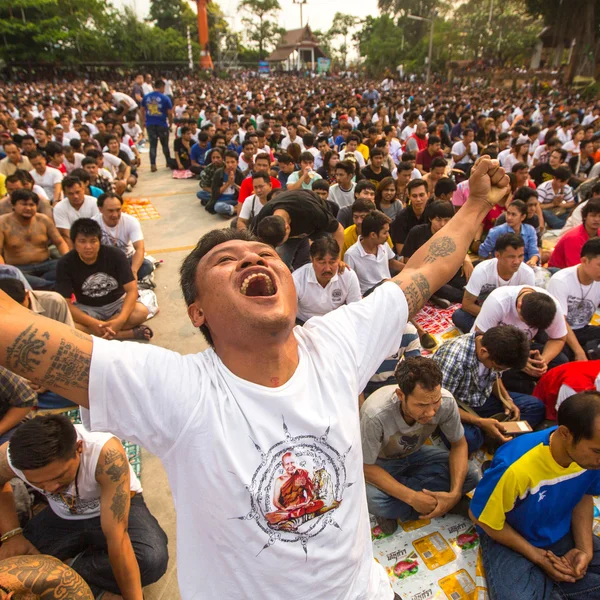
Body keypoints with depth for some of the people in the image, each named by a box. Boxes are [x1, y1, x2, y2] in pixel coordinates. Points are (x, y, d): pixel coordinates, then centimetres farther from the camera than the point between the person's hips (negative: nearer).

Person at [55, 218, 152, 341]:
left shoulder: (116, 255, -20)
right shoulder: (65, 263, -18)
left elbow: (132, 290, -22)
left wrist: (120, 320, -37)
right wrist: (93, 323, -35)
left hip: (116, 303, -1)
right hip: (86, 308, 1)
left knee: (141, 312, -32)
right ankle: (129, 333, -29)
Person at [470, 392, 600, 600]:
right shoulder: (516, 467, -36)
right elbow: (481, 518, -19)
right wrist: (537, 556, -14)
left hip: (563, 535, 5)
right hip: (509, 539, -5)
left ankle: (545, 582, 6)